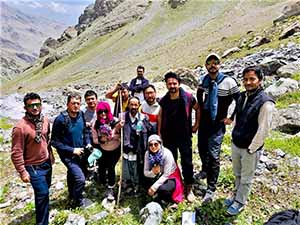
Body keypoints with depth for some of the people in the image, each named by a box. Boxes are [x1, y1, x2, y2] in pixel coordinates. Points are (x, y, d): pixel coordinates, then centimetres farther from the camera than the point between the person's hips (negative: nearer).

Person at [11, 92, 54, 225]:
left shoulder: (45, 120, -4)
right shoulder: (20, 127, -24)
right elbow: (16, 153, -18)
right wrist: (22, 172, -15)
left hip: (47, 163, 6)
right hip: (34, 167, -6)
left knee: (45, 189, 24)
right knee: (43, 193, 0)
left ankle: (42, 208, 50)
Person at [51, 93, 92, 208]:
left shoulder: (81, 115, -8)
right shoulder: (60, 119, -24)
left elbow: (85, 131, 8)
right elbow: (55, 142, -19)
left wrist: (88, 143, -6)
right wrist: (72, 150, -21)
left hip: (80, 151, 6)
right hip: (68, 154, -6)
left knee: (72, 174, 26)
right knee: (80, 178, -11)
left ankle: (72, 195, 51)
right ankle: (78, 201, 18)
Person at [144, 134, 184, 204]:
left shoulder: (167, 153, -25)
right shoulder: (148, 154, -13)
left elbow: (166, 175, -24)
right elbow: (145, 172, -10)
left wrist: (154, 187, -28)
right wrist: (153, 172, -32)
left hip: (170, 178, -5)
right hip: (158, 177, 5)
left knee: (162, 189, -33)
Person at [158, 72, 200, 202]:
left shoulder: (188, 97, -11)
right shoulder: (164, 100, -2)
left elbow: (197, 109, 5)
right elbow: (160, 116, 8)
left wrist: (196, 125, 3)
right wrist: (159, 133, 5)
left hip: (184, 136, -2)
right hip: (168, 137, 3)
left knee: (187, 162, 5)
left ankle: (189, 189, 22)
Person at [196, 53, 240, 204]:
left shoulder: (228, 82, -15)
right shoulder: (203, 79, 0)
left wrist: (231, 118, -7)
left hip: (218, 123, -5)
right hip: (204, 120, 5)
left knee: (213, 154, -7)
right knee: (202, 148, 18)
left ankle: (211, 188, 8)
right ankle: (205, 170, 47)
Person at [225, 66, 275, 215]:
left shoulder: (265, 103, -21)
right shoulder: (242, 96, 0)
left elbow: (263, 130, -19)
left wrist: (251, 149, -14)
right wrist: (234, 136, 12)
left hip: (250, 149, -6)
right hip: (235, 144, 6)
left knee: (246, 178, 14)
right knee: (237, 174, 24)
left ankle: (240, 202, 33)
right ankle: (236, 195, 45)